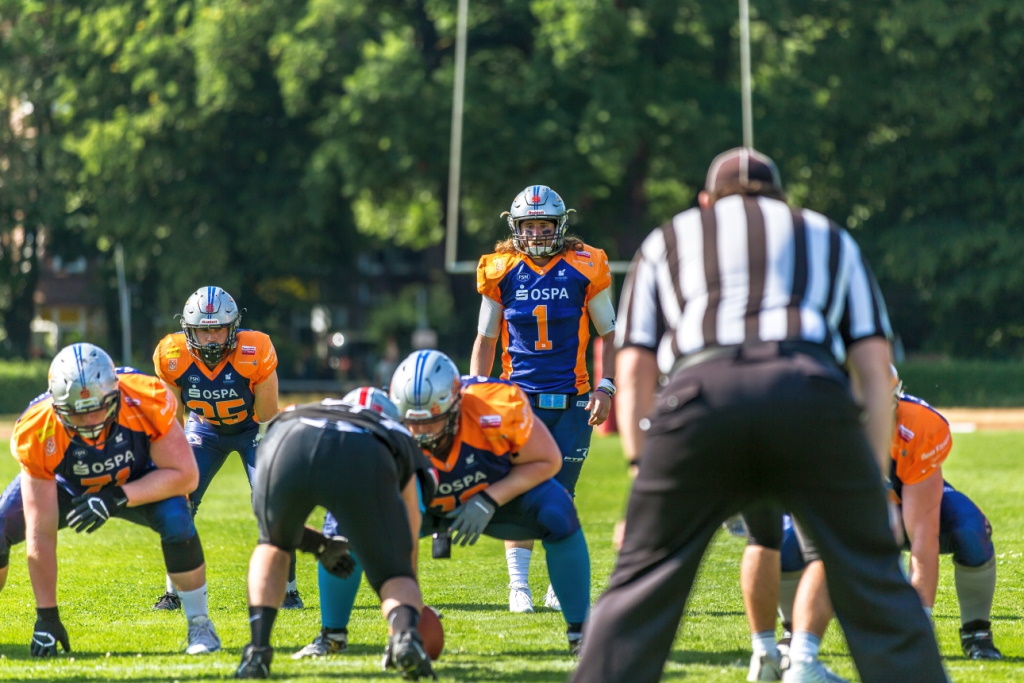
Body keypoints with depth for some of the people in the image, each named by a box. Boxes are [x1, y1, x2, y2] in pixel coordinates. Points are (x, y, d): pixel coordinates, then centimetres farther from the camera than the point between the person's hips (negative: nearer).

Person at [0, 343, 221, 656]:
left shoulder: (147, 401, -37)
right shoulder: (37, 433, -35)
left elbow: (185, 475, -26)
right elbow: (40, 535, -31)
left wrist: (118, 498, -38)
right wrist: (46, 616, -28)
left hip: (139, 482, -1)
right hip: (69, 488, 1)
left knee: (175, 518, -31)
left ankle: (199, 624, -10)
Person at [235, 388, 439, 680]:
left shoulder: (295, 413, 46)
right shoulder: (402, 441, 41)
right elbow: (407, 553, 44)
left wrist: (320, 546, 59)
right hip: (363, 460, -2)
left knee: (273, 545, 33)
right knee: (395, 578, 15)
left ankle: (257, 651, 19)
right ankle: (405, 632, -16)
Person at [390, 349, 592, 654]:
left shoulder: (495, 404, -35)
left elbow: (546, 461, -20)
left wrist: (489, 502, -32)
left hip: (501, 492, -1)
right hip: (427, 506, 1)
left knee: (557, 513, -31)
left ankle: (580, 631, -16)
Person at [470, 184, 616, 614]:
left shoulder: (584, 269, -1)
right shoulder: (501, 272, 2)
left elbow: (608, 334, 7)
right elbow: (485, 340, 11)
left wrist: (605, 387, -4)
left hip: (572, 401, 0)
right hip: (520, 396, 0)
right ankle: (518, 586, 0)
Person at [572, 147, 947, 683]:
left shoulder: (667, 242, 32)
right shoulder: (830, 239, 33)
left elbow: (633, 372, 21)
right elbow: (875, 368, 23)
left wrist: (643, 470, 20)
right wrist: (872, 480, 23)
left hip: (700, 395, 0)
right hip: (812, 392, 0)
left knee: (641, 586, 8)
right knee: (874, 588, 9)